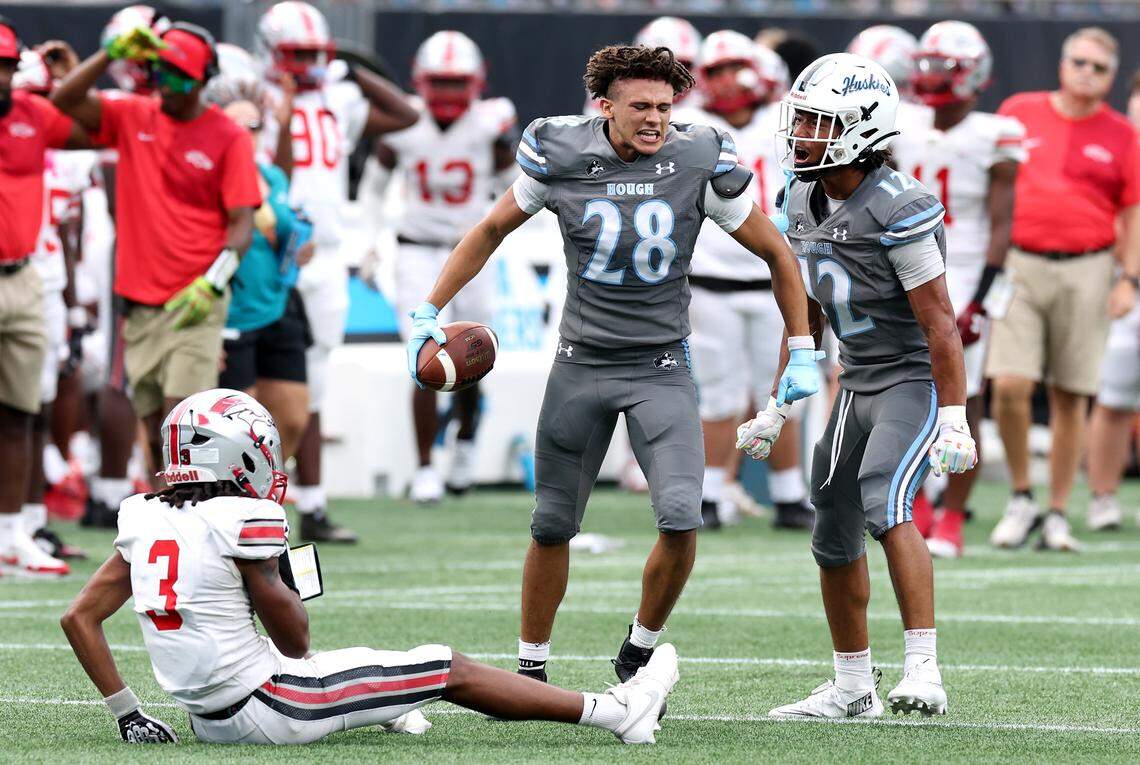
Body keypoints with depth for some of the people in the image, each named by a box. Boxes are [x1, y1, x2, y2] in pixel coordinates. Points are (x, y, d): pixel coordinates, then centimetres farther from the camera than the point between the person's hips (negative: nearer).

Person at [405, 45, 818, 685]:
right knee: (554, 526, 7)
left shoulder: (699, 163, -10)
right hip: (582, 365, 1)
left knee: (682, 519, -17)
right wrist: (429, 313, 7)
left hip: (662, 368, -1)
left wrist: (803, 354, 1)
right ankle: (532, 667, 25)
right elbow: (492, 231, 10)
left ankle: (640, 652, 6)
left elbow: (777, 254, 1)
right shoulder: (562, 157, -8)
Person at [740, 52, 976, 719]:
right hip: (859, 384, 9)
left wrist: (955, 421, -23)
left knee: (884, 503, -28)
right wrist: (778, 405, 17)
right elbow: (806, 312, 16)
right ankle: (853, 687, 26)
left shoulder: (899, 208, -21)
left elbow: (938, 320, -21)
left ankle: (924, 671, -30)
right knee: (835, 535, 11)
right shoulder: (803, 202, 4)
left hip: (918, 381, -9)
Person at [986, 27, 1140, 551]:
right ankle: (1021, 498, 7)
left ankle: (1057, 514, 12)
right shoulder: (1019, 113, 7)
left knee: (1070, 398, 3)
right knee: (1010, 386, -12)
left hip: (1085, 272, 0)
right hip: (1020, 265, 0)